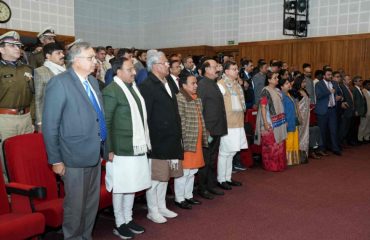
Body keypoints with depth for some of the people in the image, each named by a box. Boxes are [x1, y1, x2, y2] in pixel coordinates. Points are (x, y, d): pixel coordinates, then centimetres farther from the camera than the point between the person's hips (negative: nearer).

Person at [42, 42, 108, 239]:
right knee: (75, 205, 8)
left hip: (95, 154, 7)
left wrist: (104, 148, 11)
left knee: (92, 203, 18)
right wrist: (55, 160, -12)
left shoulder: (93, 81, 10)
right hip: (76, 157, -7)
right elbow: (49, 125, -12)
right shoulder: (59, 83, -12)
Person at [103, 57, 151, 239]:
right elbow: (106, 123, -13)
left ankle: (128, 219, 32)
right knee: (120, 188, 6)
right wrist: (109, 150, -14)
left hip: (138, 147, 7)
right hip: (121, 149, -7)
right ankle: (119, 224, 23)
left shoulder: (134, 87, 10)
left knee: (132, 186, 16)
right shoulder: (111, 91, -13)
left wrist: (144, 142, 12)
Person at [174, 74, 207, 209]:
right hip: (186, 141, -9)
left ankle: (188, 195, 29)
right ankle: (179, 199, 13)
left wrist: (203, 137, 16)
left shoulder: (197, 99, 14)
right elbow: (179, 122, -18)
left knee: (192, 171, 16)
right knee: (183, 171, 0)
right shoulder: (179, 99, -14)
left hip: (196, 141, 9)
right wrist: (184, 140, -18)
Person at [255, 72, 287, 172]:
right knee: (271, 145, -1)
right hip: (270, 123, -8)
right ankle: (271, 165, 10)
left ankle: (279, 164, 24)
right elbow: (263, 107, -15)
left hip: (279, 122, 8)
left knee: (279, 145, 12)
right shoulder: (265, 91, -10)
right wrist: (265, 123, -21)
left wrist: (283, 120, 14)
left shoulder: (277, 91, 13)